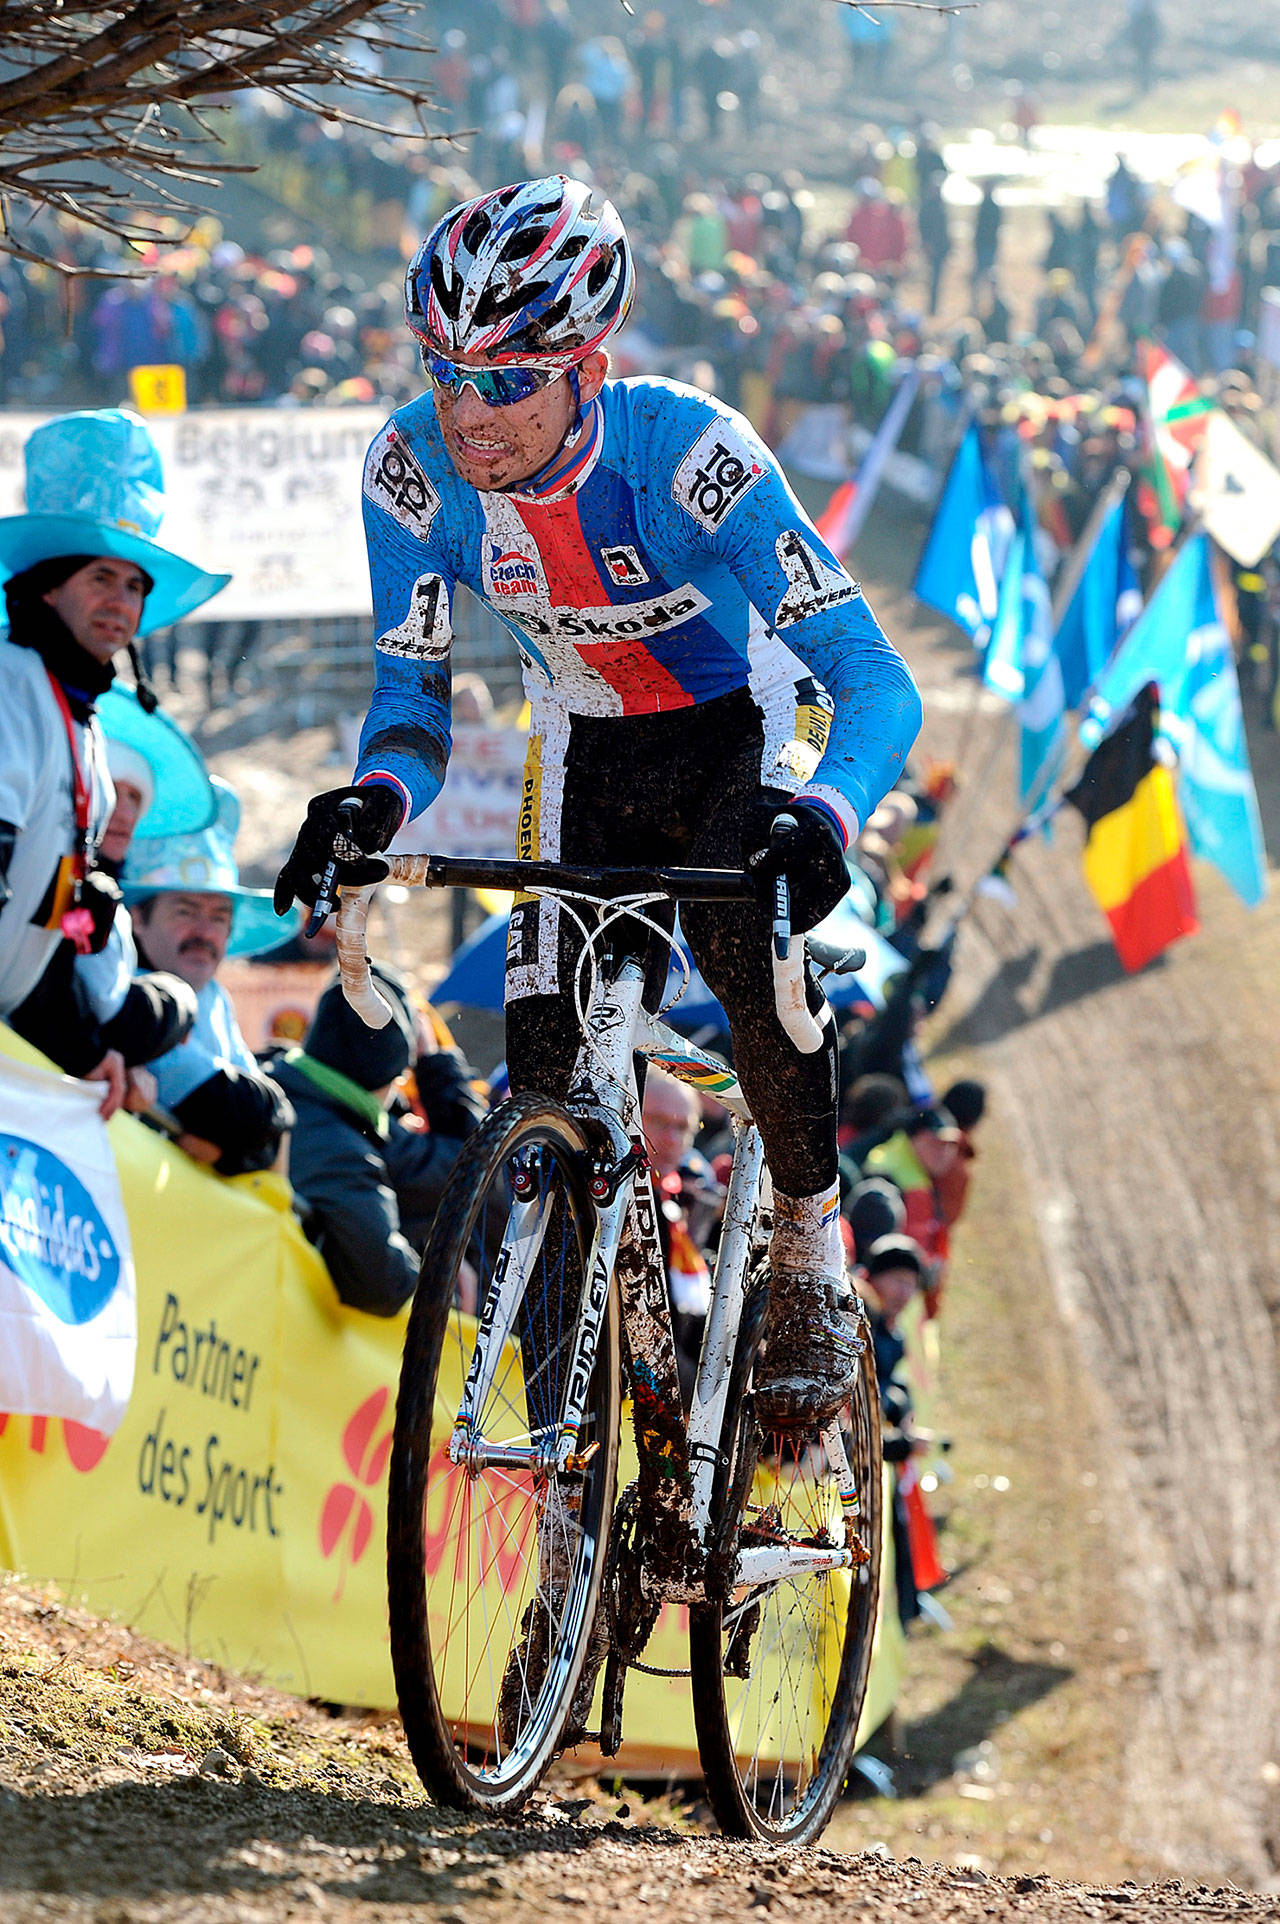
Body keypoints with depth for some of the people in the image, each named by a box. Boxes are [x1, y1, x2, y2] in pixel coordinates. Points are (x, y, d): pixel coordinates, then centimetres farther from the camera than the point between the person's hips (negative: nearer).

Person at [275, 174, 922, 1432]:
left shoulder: (687, 453, -34)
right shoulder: (414, 468, -24)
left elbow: (875, 681, -36)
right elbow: (412, 689, -14)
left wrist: (828, 810, -58)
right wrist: (377, 795, -38)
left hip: (745, 727, -4)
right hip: (587, 749, 4)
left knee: (743, 939, -31)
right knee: (552, 1059, -10)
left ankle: (813, 1269, -10)